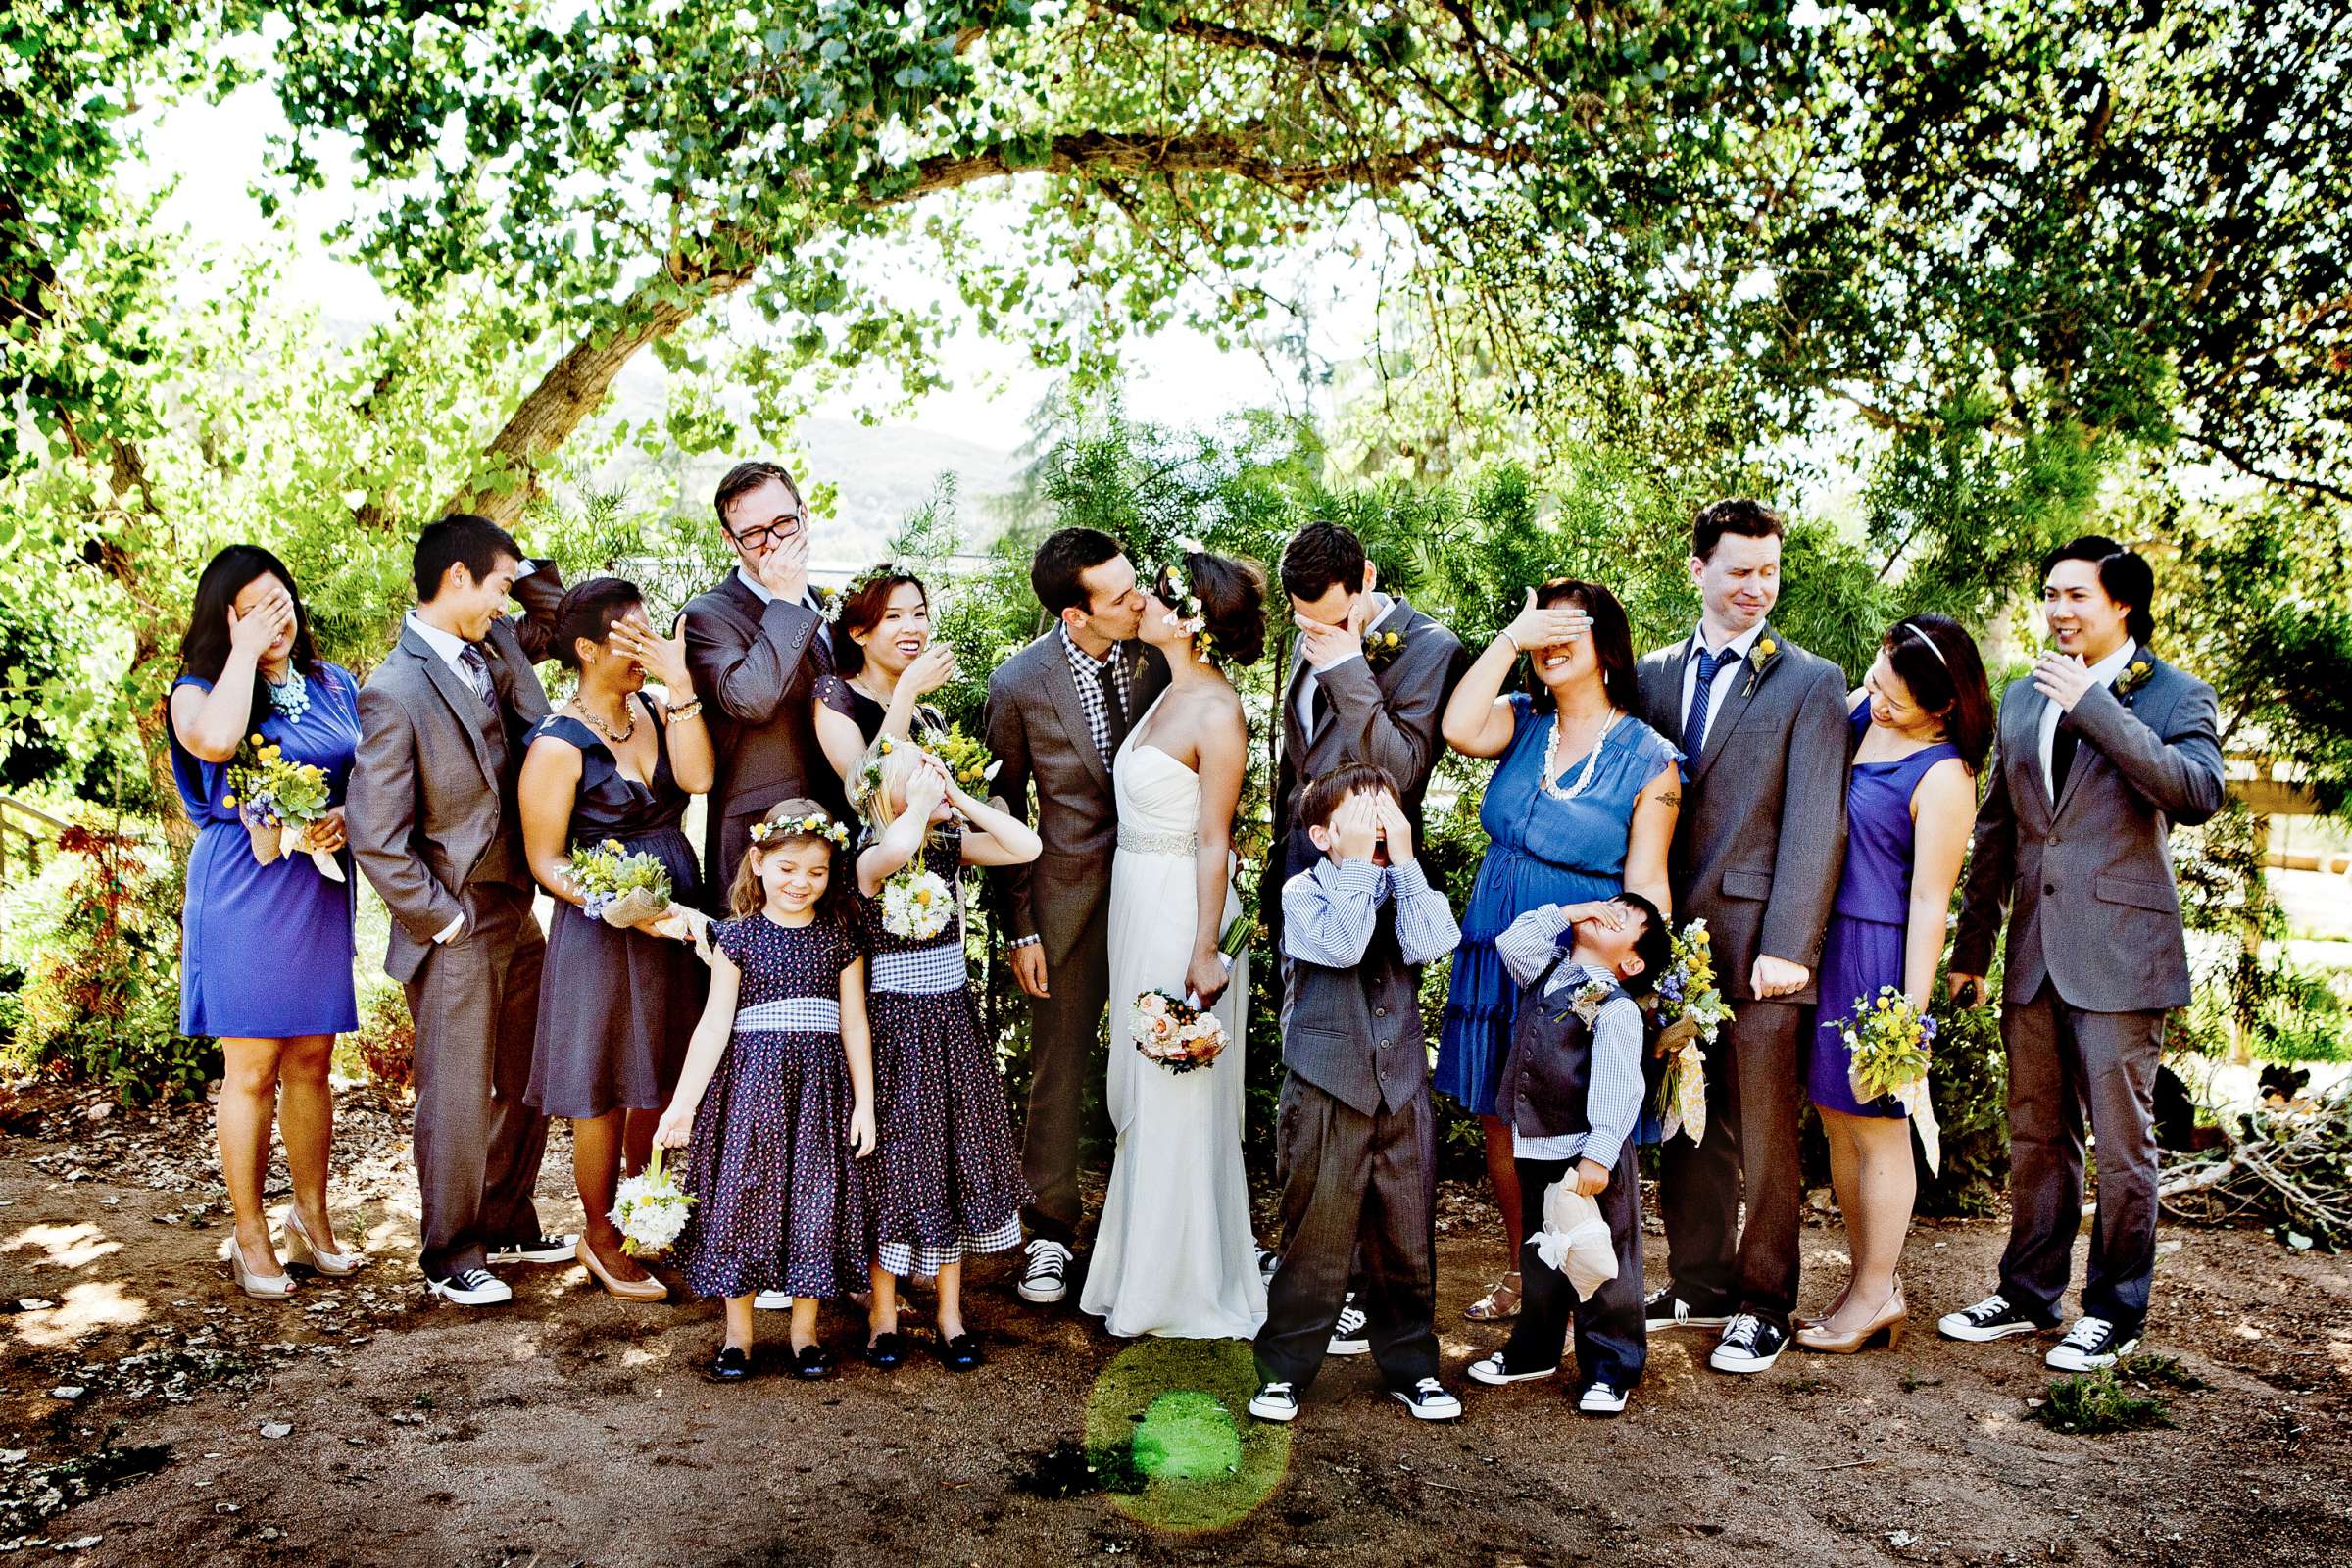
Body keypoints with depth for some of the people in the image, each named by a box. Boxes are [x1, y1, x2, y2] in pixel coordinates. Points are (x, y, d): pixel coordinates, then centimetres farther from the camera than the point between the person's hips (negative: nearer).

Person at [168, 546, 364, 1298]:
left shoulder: (335, 687, 10)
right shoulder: (199, 692, -3)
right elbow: (215, 740, -27)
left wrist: (347, 817, -6)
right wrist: (245, 650, -16)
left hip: (320, 889, 4)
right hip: (242, 892, -4)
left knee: (310, 1065, 10)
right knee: (252, 1069, 1)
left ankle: (311, 1217, 22)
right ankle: (249, 1237, 12)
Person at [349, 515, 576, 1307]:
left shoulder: (494, 647, 3)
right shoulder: (396, 690, -18)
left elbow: (559, 623, 23)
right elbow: (376, 838, -19)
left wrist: (522, 568, 4)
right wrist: (444, 920, -13)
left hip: (516, 913, 8)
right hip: (457, 929, -8)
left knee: (527, 1086, 17)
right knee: (458, 1101, 6)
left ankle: (509, 1226, 34)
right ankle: (452, 1258, 22)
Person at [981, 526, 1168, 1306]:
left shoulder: (1158, 653, -10)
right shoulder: (1019, 685, -14)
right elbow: (1005, 811, -2)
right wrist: (1021, 928, -2)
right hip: (1073, 891, -1)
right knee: (1061, 1061, 9)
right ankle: (1050, 1233, 24)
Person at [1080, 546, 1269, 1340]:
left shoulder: (1217, 712, -16)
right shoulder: (1170, 695, 9)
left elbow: (1214, 841, -17)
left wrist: (1205, 952, -18)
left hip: (1182, 913, -9)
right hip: (1138, 908, 9)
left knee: (1177, 1100, 2)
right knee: (1142, 1093, 17)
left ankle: (1186, 1287, 17)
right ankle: (1146, 1266, 31)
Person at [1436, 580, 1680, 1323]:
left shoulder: (1649, 758, -5)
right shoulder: (1523, 721, 5)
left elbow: (1645, 886, -6)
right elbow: (1459, 729, -18)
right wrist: (1510, 637, -13)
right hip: (1496, 956, 4)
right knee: (1499, 1121, 12)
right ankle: (1523, 1273, 29)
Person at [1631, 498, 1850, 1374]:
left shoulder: (1811, 683, -1)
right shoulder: (1655, 673, 11)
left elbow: (1814, 825, -8)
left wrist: (1787, 947, -15)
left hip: (1756, 942, -4)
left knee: (1764, 1136, 3)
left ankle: (1763, 1305, 15)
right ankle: (1698, 1285, 26)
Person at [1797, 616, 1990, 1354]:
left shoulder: (1943, 777, -17)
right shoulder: (1861, 711, 4)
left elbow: (1930, 902, -16)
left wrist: (1911, 1013, -15)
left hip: (1879, 953, -8)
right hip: (1820, 938, 8)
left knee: (1877, 1128, 5)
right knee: (1838, 1121, 14)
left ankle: (1877, 1292, 20)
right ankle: (1869, 1278, 27)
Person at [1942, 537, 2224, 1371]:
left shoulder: (2174, 695, -2)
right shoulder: (2023, 699, 15)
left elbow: (2198, 793, -22)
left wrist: (2093, 703, -21)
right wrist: (1971, 945, 19)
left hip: (2119, 953, -5)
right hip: (2034, 955, 6)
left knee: (2122, 1140, 2)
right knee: (2037, 1135, 13)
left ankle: (2117, 1311, 15)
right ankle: (2029, 1294, 25)